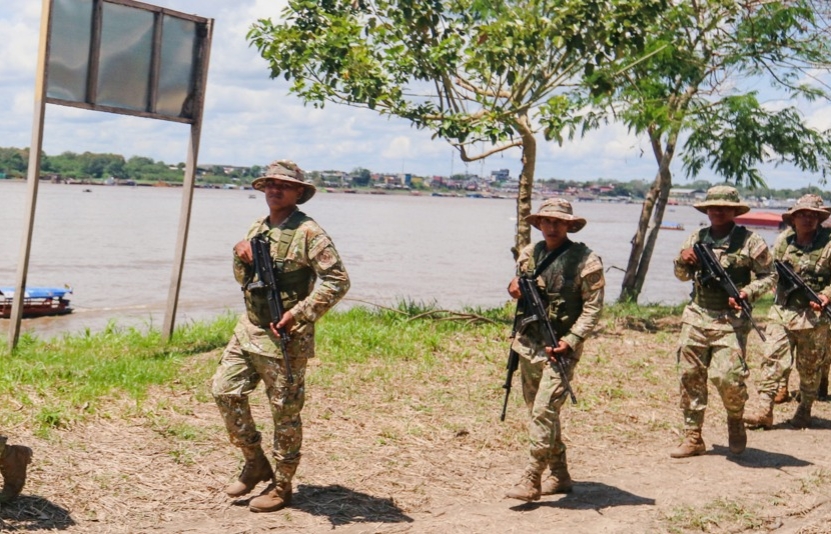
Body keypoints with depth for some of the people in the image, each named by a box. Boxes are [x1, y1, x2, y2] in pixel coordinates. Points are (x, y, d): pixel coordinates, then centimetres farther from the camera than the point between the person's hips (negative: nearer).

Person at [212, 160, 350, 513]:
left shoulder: (308, 232, -11)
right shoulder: (256, 229, 12)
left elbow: (337, 281, -17)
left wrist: (298, 314, -21)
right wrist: (242, 259, -1)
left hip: (285, 337, -7)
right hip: (249, 329, 8)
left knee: (285, 411, 2)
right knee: (225, 390, 4)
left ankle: (282, 486, 16)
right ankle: (256, 463, 21)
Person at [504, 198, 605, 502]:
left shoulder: (585, 261, -8)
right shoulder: (529, 254, 8)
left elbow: (593, 307, -9)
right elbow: (518, 288, 21)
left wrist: (570, 341, -19)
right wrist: (516, 290, -4)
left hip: (560, 348, -7)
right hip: (528, 344, 7)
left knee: (544, 413, -13)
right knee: (539, 413, 12)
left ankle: (531, 482, -10)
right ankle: (559, 476, 25)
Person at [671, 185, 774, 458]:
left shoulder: (750, 241, -2)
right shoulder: (696, 238, 11)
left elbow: (769, 277, 2)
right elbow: (682, 275, 22)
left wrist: (747, 293, -14)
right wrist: (683, 261, -1)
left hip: (731, 320, -4)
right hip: (696, 316, 5)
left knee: (727, 377, -14)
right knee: (690, 376, 4)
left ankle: (735, 422, 17)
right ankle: (692, 437, 13)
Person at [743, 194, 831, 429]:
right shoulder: (783, 240, 5)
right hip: (781, 312, 3)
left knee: (810, 367, 10)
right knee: (773, 359, -6)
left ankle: (805, 410, 28)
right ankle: (764, 410, -6)